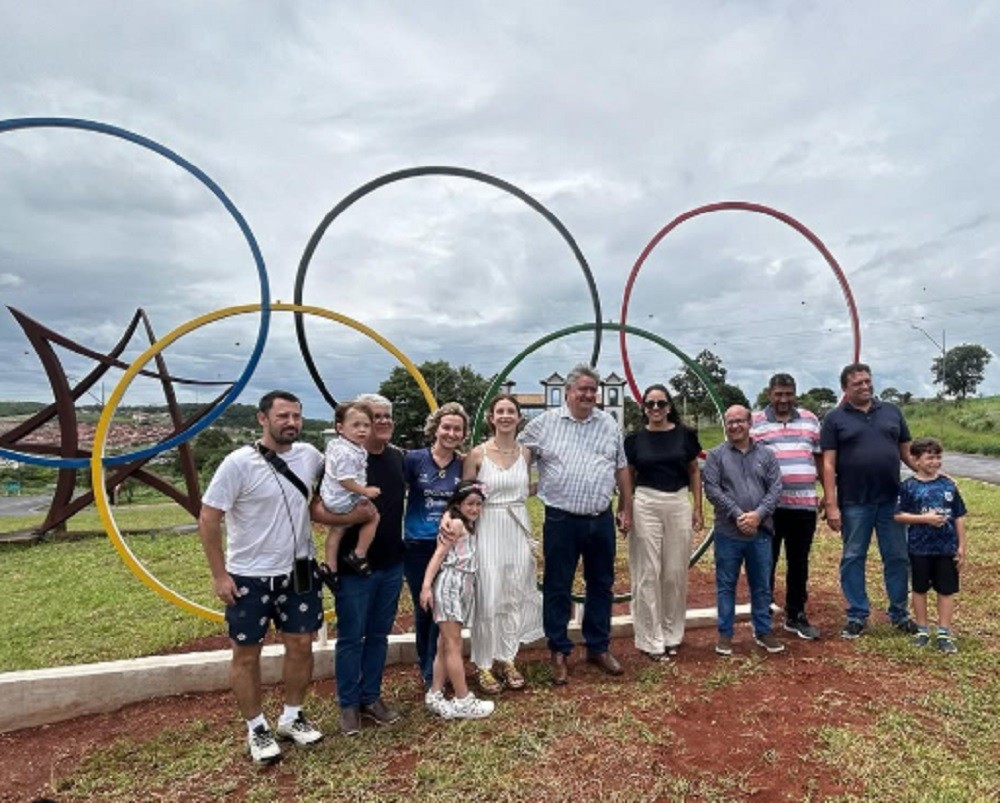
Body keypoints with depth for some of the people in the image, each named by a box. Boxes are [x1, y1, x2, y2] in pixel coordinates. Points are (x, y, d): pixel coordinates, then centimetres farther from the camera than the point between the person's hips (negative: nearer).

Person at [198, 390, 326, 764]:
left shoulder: (309, 455, -5)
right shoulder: (239, 463, -18)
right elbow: (208, 519, -13)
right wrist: (219, 576, -13)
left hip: (299, 572, 4)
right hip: (249, 577, -4)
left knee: (301, 645, 13)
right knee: (247, 654, 10)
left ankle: (292, 717, 34)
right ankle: (257, 729, 30)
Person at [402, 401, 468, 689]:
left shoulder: (464, 465, 0)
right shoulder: (414, 459, -8)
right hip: (417, 546, -1)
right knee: (423, 608, 12)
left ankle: (433, 674, 20)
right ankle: (427, 667, 34)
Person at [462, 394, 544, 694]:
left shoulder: (526, 453, 4)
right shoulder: (477, 454, -7)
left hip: (518, 530, 4)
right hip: (488, 530, -4)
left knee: (515, 596, 10)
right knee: (488, 598, 1)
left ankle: (506, 658, 26)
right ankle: (483, 664, 18)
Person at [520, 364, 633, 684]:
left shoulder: (609, 424, 6)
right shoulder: (544, 423, -3)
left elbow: (622, 469, 12)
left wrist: (626, 509, 11)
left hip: (601, 520, 3)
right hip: (561, 520, -3)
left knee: (601, 585, 14)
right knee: (557, 588, 6)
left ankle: (599, 647, 31)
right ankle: (559, 652, 22)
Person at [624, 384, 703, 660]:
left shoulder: (684, 435, 2)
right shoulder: (635, 439, 0)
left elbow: (694, 473, 8)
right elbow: (628, 477, 6)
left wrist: (698, 509, 5)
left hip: (679, 505, 1)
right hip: (645, 505, -1)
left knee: (676, 572, 9)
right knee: (648, 573, 3)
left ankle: (672, 634, 26)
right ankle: (651, 640, 14)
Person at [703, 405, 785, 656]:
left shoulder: (766, 454, 7)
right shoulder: (716, 455, 0)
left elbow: (776, 488, 1)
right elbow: (712, 489, -7)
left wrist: (758, 514, -13)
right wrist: (737, 514, -15)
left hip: (761, 532, 2)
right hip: (728, 533, -2)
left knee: (761, 585, 13)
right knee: (726, 585, 7)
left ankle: (763, 631, 28)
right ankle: (725, 633, 18)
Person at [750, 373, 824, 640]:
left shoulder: (810, 420, 10)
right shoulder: (754, 423, -1)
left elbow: (820, 458, 15)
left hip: (804, 505, 3)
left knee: (799, 563, 13)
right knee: (766, 563, 6)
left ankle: (796, 616, 26)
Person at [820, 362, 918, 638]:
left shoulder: (891, 411, 9)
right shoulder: (835, 418, -2)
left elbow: (907, 451, 13)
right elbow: (829, 464, -5)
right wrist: (831, 505, -11)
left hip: (891, 500, 3)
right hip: (854, 503, -3)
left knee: (897, 557, 10)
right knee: (853, 559, 6)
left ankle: (900, 613, 26)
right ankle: (857, 616, 18)